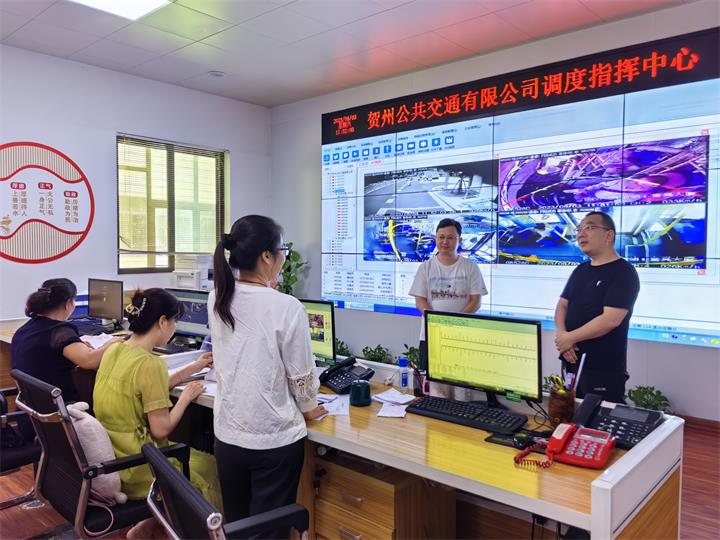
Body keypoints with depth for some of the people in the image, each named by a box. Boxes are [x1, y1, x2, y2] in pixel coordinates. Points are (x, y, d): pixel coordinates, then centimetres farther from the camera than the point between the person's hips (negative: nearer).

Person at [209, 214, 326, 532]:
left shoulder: (217, 300, -5)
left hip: (228, 434, 6)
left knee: (234, 524, 23)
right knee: (269, 529, 13)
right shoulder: (287, 308, -21)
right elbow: (301, 375, -10)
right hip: (275, 439, -5)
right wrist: (309, 409, 8)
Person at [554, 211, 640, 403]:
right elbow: (562, 305, 10)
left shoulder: (623, 272, -11)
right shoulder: (581, 270, 14)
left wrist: (570, 338, -14)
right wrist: (561, 335, -10)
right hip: (571, 362, 7)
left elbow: (610, 320, -21)